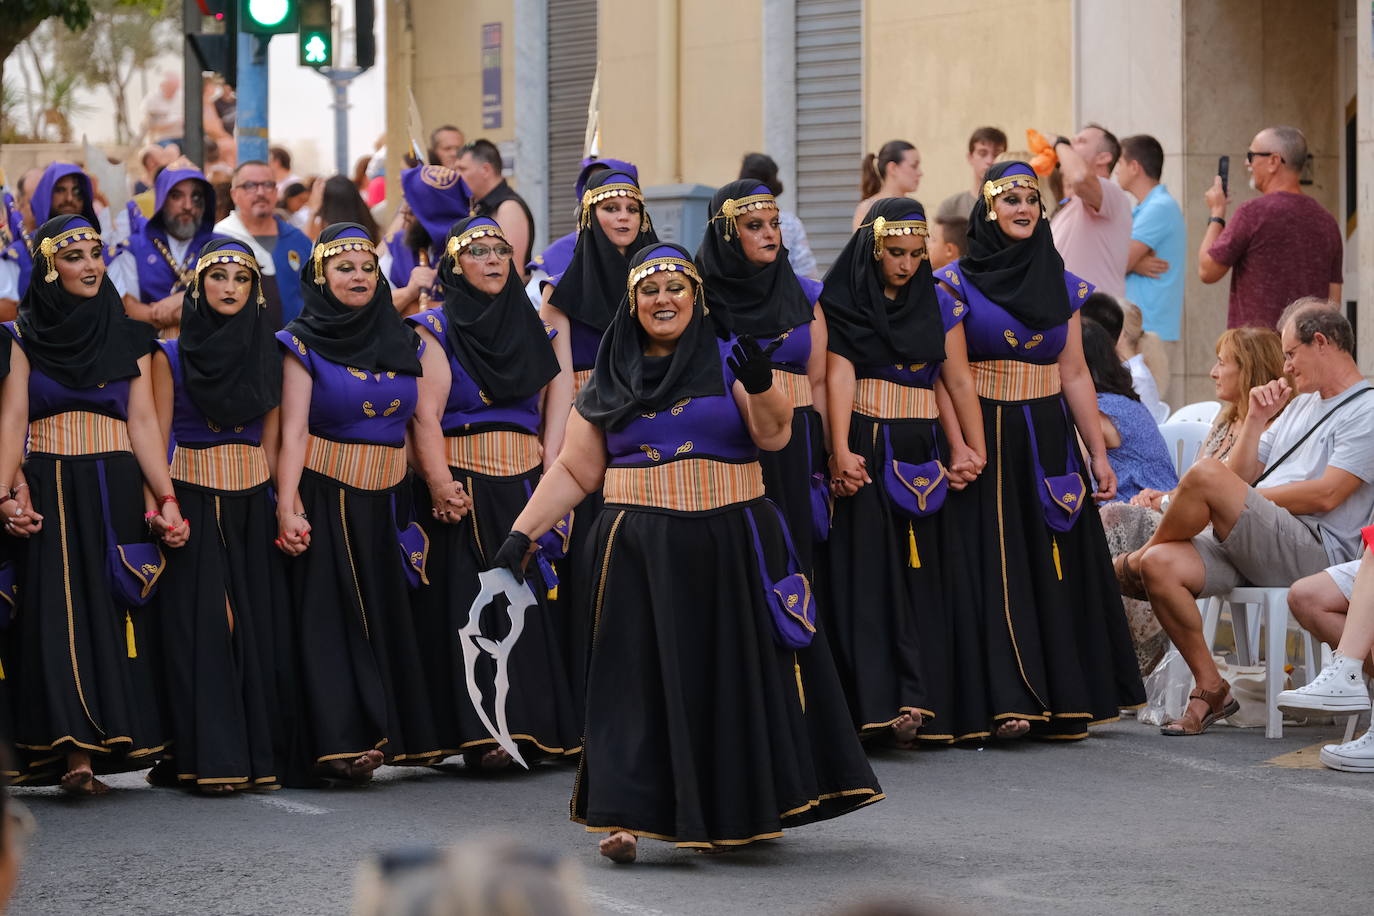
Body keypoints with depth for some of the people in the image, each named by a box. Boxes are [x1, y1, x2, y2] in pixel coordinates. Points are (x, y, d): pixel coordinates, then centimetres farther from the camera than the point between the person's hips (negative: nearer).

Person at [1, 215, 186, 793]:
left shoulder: (129, 338, 13)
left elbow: (143, 422, 7)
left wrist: (166, 499, -4)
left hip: (117, 493, 2)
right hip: (50, 492, -2)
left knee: (114, 610, -5)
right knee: (61, 610, -10)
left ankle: (106, 742, -2)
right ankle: (76, 752, -15)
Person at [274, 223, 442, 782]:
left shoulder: (401, 341, 10)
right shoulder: (306, 344, -3)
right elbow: (293, 431, -10)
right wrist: (288, 508, -19)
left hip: (386, 502, 4)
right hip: (327, 499, -4)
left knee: (391, 614, 5)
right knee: (333, 616, -6)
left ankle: (402, 734, 11)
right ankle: (342, 741, -7)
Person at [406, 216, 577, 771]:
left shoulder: (525, 325, 15)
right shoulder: (437, 328, -1)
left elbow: (548, 404, 17)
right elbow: (426, 413, -11)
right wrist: (440, 484, -24)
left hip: (524, 484, 5)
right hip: (466, 489, -5)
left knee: (532, 598, 0)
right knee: (472, 601, -8)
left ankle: (541, 724, 5)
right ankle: (482, 734, -8)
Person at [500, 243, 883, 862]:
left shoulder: (728, 359, 5)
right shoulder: (610, 382, 9)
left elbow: (774, 434, -8)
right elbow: (574, 472, 10)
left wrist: (761, 385, -27)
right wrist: (522, 533, 1)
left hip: (729, 549, 0)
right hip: (641, 555, 0)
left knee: (733, 676, 5)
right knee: (638, 677, -5)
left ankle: (740, 811, 18)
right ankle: (625, 817, -8)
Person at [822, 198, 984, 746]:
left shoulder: (940, 308, 9)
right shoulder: (843, 304, 0)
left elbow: (959, 381, 4)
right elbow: (840, 376, -9)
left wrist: (975, 448, -7)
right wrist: (841, 450, -20)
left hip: (920, 453, 3)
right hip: (865, 449, -3)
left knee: (920, 574, -2)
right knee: (870, 570, -8)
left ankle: (912, 701, -6)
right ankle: (876, 702, -13)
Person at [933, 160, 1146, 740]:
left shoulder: (1062, 287, 10)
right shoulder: (956, 283, -2)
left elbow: (1074, 375, 11)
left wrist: (1098, 452, 6)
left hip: (1048, 444, 4)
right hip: (984, 437, -4)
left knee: (1057, 568, 3)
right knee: (993, 567, -6)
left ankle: (1063, 700, 9)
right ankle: (1000, 700, -4)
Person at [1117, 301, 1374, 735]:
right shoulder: (1301, 404, 30)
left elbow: (1326, 496, -12)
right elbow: (1243, 475, 25)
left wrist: (1250, 498, -6)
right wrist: (1256, 419, 11)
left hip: (1315, 550, -8)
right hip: (1249, 548, 8)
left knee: (1206, 474, -29)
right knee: (1161, 565, -20)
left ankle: (1131, 564, -4)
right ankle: (1210, 688, -9)